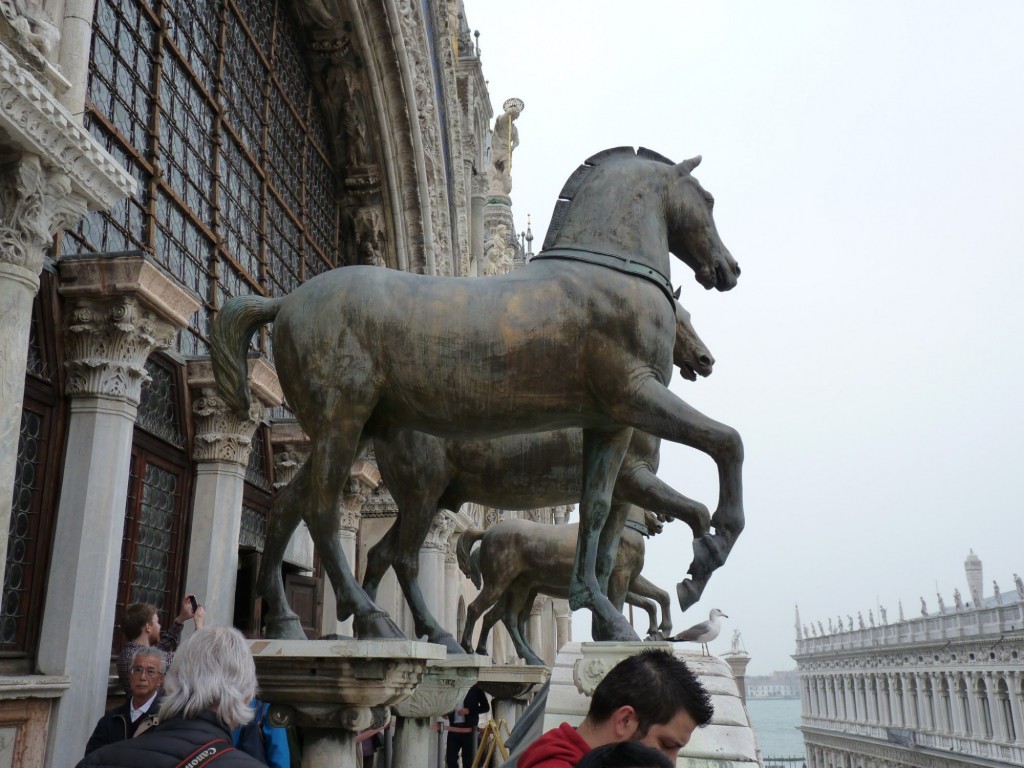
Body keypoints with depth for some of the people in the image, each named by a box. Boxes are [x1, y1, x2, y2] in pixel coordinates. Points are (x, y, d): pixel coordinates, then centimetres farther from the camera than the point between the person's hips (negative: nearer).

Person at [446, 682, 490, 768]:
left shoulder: (475, 688, 3)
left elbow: (486, 707, 1)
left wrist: (469, 710, -12)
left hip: (468, 729, -3)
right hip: (453, 728, 3)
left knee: (468, 760, 1)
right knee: (450, 758, -1)